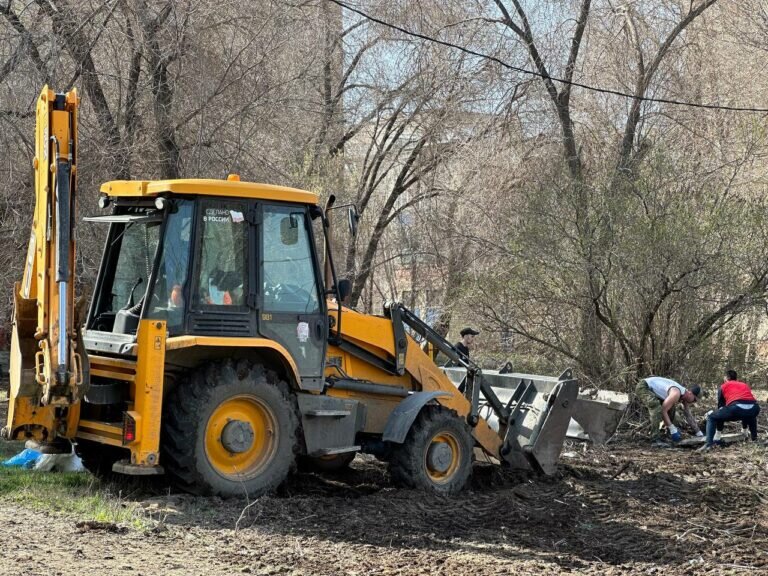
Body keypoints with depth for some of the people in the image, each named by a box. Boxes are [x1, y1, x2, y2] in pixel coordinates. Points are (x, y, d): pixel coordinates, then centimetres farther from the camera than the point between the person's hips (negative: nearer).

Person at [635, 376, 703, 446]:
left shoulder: (684, 395, 1)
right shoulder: (676, 394, -28)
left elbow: (689, 416, 10)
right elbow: (663, 411, -28)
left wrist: (699, 433, 9)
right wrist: (672, 429, -26)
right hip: (643, 387, -10)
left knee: (670, 407, 15)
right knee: (657, 408, -30)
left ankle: (670, 433, 23)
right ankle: (655, 439, -30)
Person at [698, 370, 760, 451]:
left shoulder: (724, 386, 27)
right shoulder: (745, 385, 37)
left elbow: (720, 406, 30)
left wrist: (717, 435, 38)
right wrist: (744, 429, 60)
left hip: (736, 407, -4)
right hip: (754, 408, 4)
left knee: (711, 418, 16)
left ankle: (709, 444, -1)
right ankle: (754, 439, 36)